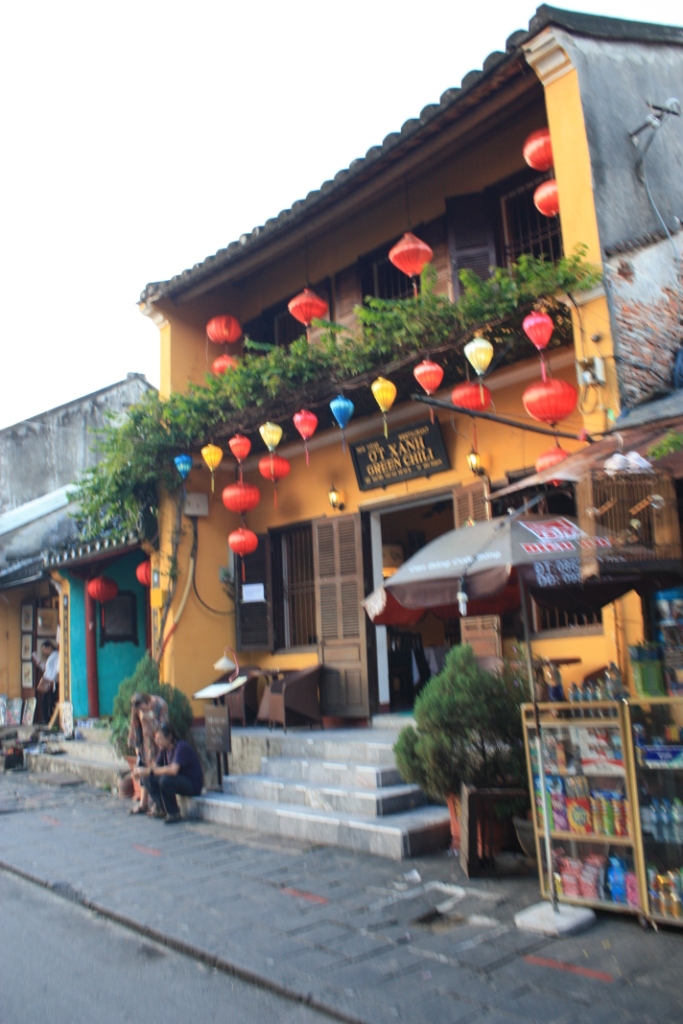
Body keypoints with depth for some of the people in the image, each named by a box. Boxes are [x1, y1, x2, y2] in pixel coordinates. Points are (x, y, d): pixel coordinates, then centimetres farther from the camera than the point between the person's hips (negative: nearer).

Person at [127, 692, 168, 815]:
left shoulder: (160, 705, -20)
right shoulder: (137, 708, -6)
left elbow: (163, 726, -17)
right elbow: (136, 727, 4)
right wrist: (137, 745, 5)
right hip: (146, 743, 5)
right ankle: (143, 804, 20)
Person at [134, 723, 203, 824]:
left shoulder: (181, 747, -22)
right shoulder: (164, 749, 4)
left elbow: (173, 770, -34)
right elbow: (156, 766, 5)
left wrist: (149, 771, -29)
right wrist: (143, 772, -16)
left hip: (193, 785, -8)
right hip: (178, 780, 8)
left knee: (165, 780, -34)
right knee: (146, 778, -4)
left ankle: (173, 813, -15)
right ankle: (161, 808, -4)